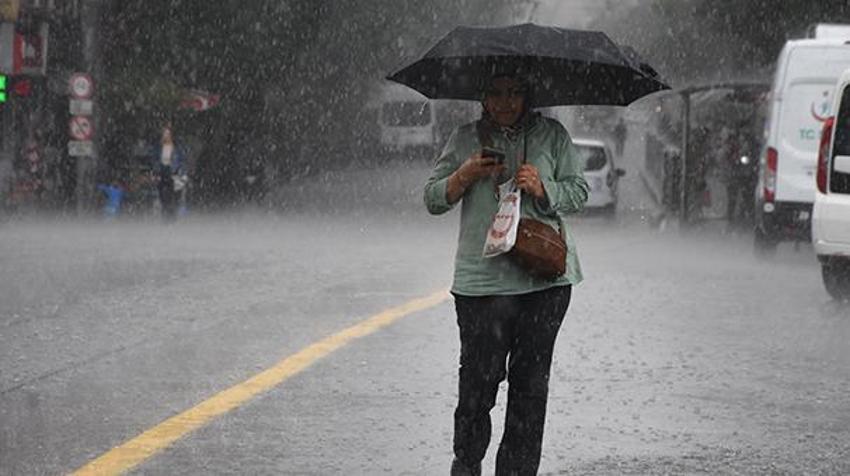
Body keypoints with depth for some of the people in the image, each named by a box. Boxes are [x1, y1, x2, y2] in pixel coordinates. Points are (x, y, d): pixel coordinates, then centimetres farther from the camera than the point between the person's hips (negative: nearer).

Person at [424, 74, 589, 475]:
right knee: (478, 378, -5)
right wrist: (464, 176, -10)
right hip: (481, 275, -1)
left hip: (545, 277, 1)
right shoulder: (465, 139, 10)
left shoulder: (551, 135, 10)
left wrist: (542, 190, -10)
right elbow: (433, 199, 9)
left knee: (530, 380, 0)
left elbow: (578, 191, 9)